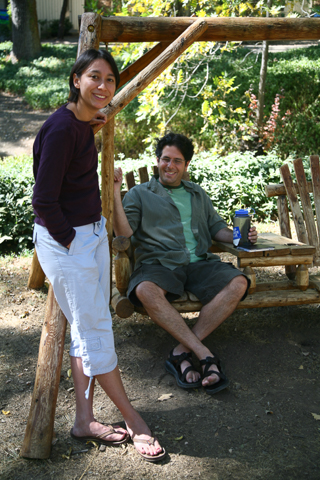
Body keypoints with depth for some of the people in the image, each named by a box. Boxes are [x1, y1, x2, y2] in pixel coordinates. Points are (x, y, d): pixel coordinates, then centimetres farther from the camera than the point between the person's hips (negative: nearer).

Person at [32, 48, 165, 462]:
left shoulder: (83, 124, 7)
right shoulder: (61, 128, -20)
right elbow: (44, 200, -21)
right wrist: (68, 239, -11)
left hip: (92, 234, 10)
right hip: (65, 241, -9)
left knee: (88, 330, 12)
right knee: (94, 331, 1)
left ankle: (84, 421, 23)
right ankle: (133, 421, 14)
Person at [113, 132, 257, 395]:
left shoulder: (197, 194, 28)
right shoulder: (139, 194, 14)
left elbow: (216, 227, 26)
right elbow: (124, 231, 0)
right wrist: (115, 192, -9)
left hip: (200, 262, 3)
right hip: (159, 263, -3)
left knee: (238, 283, -26)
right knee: (146, 291, -38)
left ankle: (182, 352, -27)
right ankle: (205, 355, -34)